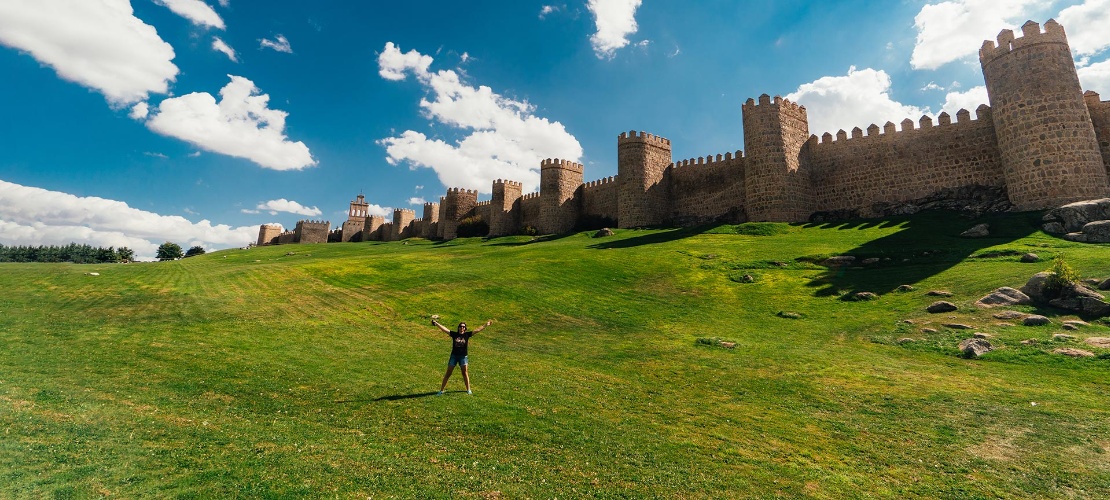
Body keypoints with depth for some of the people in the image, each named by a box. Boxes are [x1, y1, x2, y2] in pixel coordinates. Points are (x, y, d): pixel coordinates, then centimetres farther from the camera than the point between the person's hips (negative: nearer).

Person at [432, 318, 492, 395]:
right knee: (448, 373, 5)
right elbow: (444, 329, -6)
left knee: (465, 373, 8)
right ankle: (441, 390, 14)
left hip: (463, 356, 0)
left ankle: (468, 389, 22)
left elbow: (477, 330, -5)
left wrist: (486, 325, -8)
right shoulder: (454, 334, -2)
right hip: (454, 355, 0)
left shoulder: (467, 334, -2)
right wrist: (436, 324, -12)